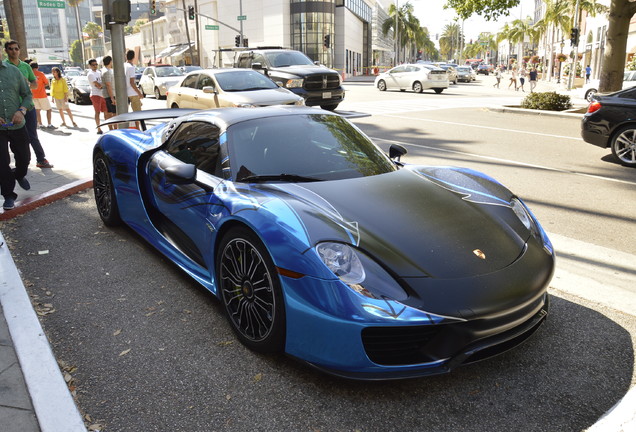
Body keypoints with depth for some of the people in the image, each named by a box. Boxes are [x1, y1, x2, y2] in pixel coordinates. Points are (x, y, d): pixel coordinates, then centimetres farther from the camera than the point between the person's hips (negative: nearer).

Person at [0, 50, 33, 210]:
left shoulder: (14, 70, 4)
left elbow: (27, 94, 9)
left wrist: (21, 110, -10)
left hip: (17, 125, 3)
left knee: (24, 157, 14)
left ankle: (20, 175, 47)